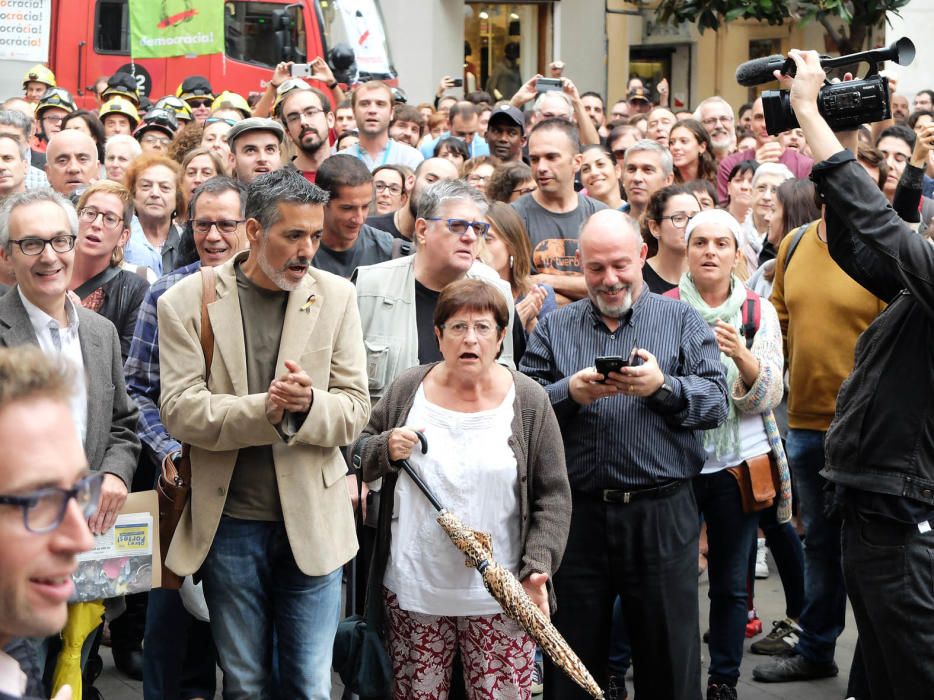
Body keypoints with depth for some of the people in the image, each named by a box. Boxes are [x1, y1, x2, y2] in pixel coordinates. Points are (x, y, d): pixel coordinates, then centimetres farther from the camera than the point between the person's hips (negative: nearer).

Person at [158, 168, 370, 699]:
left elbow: (355, 410, -1)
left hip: (312, 519, 1)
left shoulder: (336, 296, 1)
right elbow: (180, 411, -10)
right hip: (229, 521, 0)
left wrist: (308, 404, -23)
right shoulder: (187, 301, -3)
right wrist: (263, 410, -25)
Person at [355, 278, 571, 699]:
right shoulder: (407, 391, 3)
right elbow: (357, 455, 12)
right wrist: (385, 450, -10)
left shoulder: (529, 402, -2)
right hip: (413, 587, 2)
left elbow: (553, 497, -1)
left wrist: (537, 569, -11)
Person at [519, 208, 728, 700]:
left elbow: (715, 402, -3)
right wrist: (570, 393, -15)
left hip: (662, 516, -1)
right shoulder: (554, 328, 11)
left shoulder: (682, 321, 7)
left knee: (669, 660, 5)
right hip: (577, 512, 1)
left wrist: (663, 386, -19)